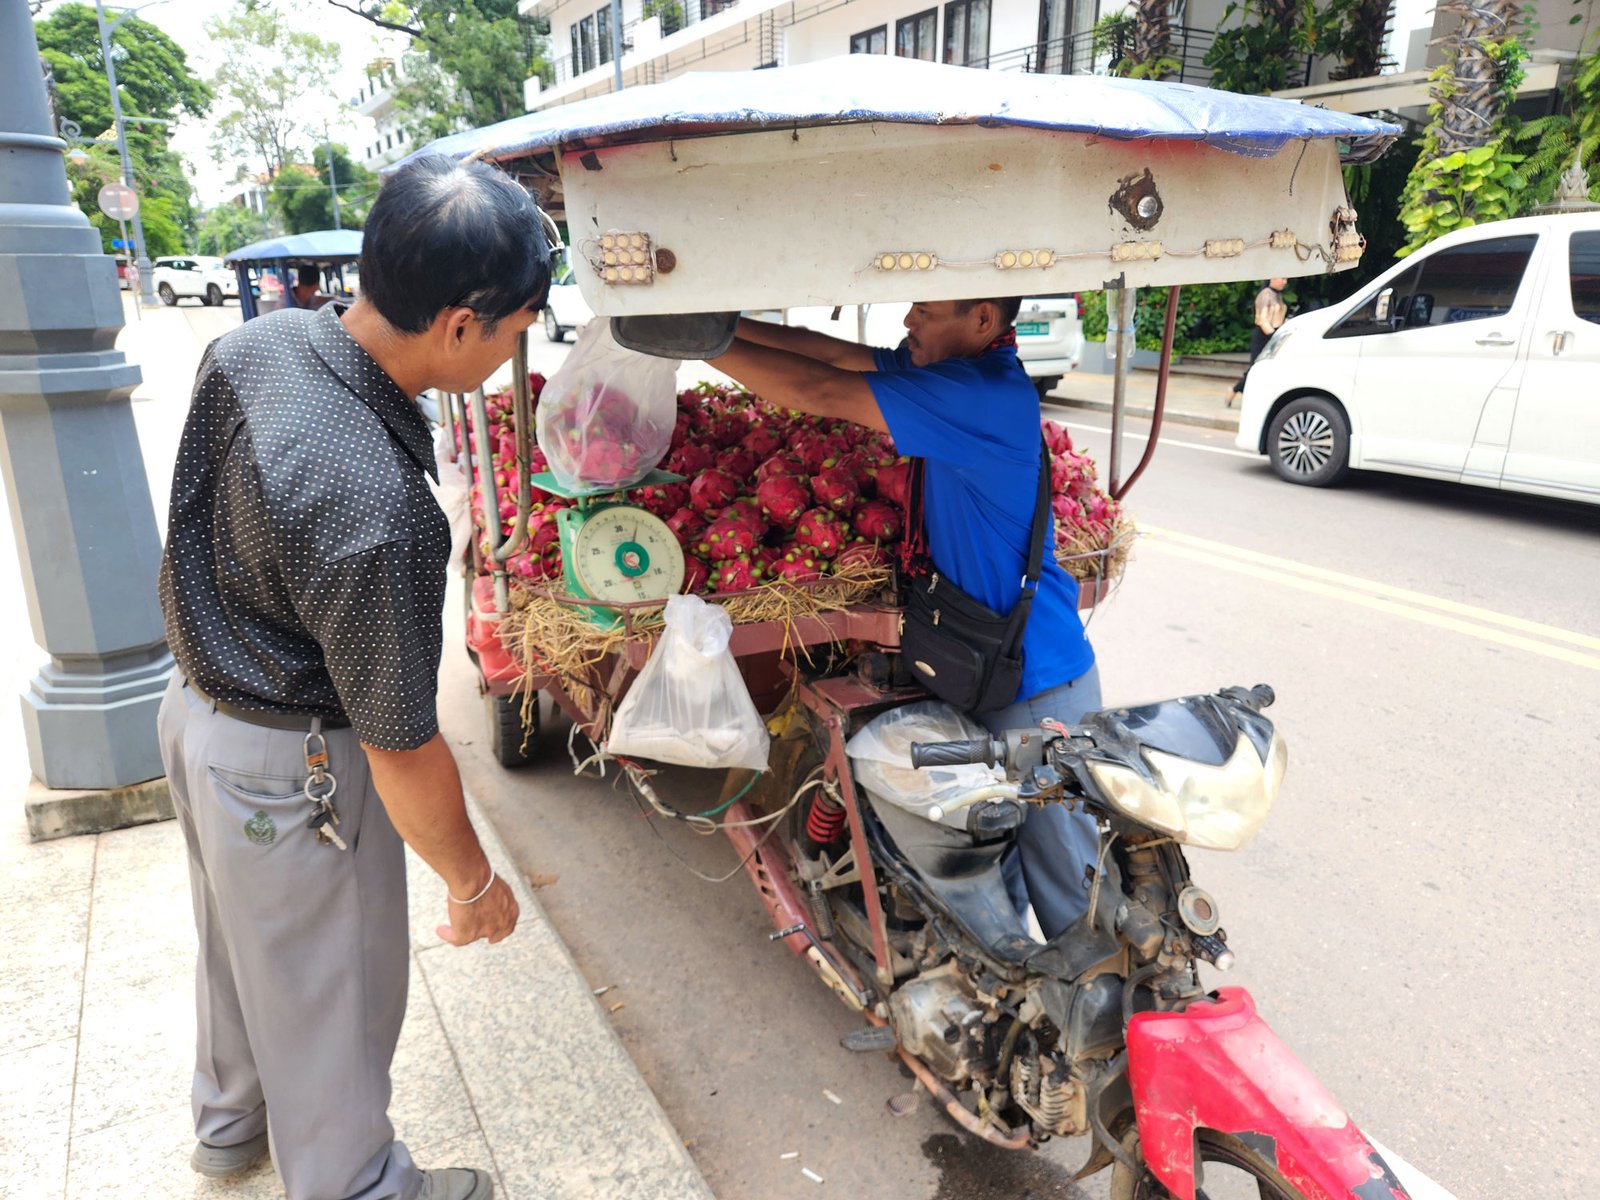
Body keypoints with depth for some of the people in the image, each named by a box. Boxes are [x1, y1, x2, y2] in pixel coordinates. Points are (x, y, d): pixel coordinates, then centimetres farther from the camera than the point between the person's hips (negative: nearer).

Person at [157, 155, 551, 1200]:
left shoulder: (252, 344, -10)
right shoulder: (377, 510, -38)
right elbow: (400, 749, -27)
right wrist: (474, 882, -11)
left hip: (199, 701, 9)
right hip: (289, 769, -9)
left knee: (239, 940, 30)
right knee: (327, 991, 16)